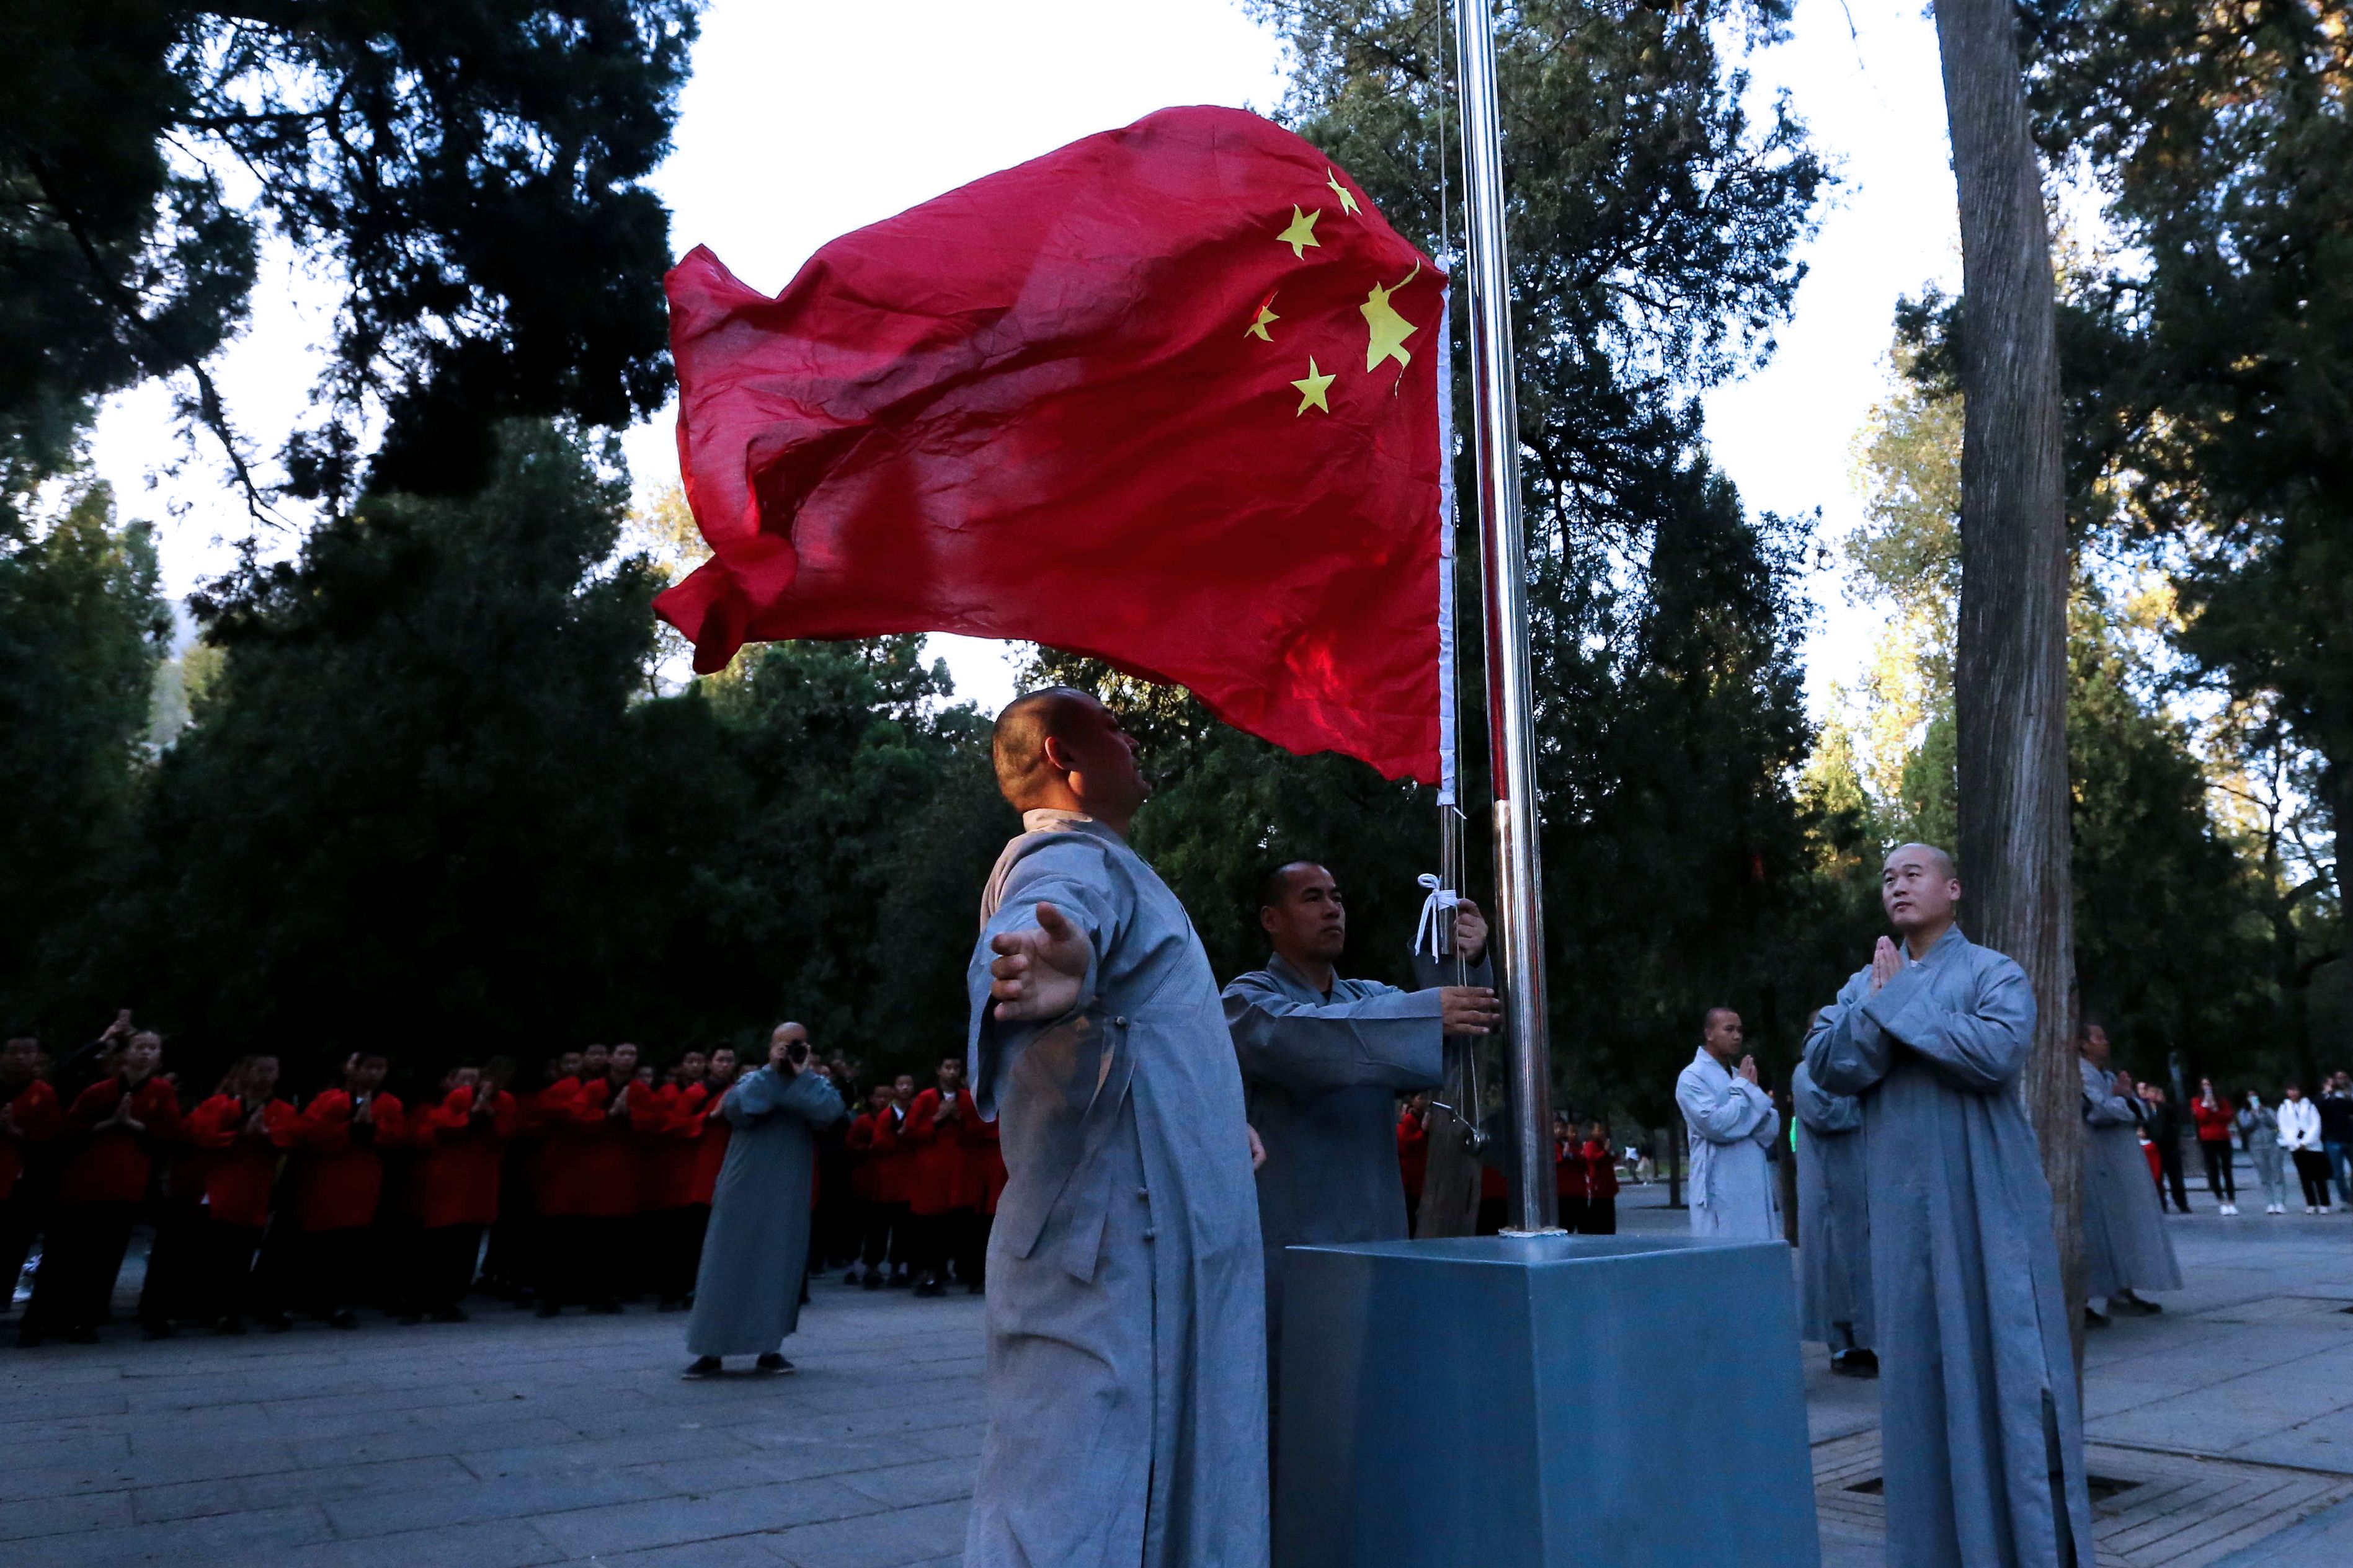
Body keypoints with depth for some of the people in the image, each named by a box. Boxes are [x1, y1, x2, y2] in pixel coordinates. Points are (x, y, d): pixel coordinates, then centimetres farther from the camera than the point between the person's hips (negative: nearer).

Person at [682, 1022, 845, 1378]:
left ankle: (770, 1348, 13)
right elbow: (736, 1110, -16)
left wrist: (802, 1073, -13)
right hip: (742, 1194, 0)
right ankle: (711, 1352, 6)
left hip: (788, 1198, 0)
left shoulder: (816, 1084, 6)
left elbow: (829, 1112, -17)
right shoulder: (753, 1080, 6)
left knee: (779, 1268, 2)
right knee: (728, 1267, 0)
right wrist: (772, 1070, -13)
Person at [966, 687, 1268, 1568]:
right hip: (1118, 1242, -11)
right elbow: (1041, 923, -36)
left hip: (1155, 1242, 11)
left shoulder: (1097, 862, 23)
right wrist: (1055, 966, -61)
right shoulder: (1071, 860, -11)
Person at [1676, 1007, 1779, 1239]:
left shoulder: (1739, 1075, 18)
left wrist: (1750, 1089, -6)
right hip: (1720, 1192, -7)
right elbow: (1716, 1125, -19)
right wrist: (1743, 1088, -6)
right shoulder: (1692, 1077, -5)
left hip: (1756, 1188, 7)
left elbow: (1772, 1127, 11)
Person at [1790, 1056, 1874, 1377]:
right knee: (1838, 1263, -3)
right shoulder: (1808, 1073, -6)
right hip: (1832, 1192, -8)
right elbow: (1823, 1114, -22)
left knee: (1865, 1264, 8)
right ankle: (1842, 1350, 4)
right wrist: (1862, 1098, -11)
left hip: (1862, 1191, 8)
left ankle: (1861, 1344, 16)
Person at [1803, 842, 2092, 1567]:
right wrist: (1877, 1003, -14)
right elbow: (1826, 1066, -3)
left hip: (1986, 1201, -4)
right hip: (1905, 1202, 4)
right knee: (1919, 1366, 7)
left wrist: (1899, 1003, -15)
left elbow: (1997, 1053, -21)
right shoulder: (1864, 983, 11)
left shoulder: (1994, 972, -2)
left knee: (2004, 1360, -2)